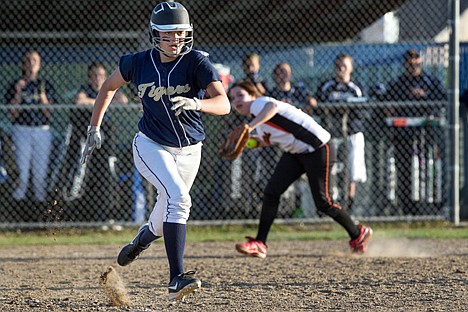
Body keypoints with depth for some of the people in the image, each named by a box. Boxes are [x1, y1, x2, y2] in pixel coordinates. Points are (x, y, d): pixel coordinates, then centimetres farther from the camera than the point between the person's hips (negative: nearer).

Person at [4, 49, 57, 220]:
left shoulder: (46, 86, 9)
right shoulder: (15, 85, 5)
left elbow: (49, 113, 4)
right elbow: (14, 113, -1)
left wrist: (43, 97, -12)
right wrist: (18, 93, -12)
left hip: (42, 131, 2)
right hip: (21, 130, -2)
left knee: (41, 170, 0)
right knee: (22, 169, -8)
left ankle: (39, 204, 4)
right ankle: (19, 201, -5)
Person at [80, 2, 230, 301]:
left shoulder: (197, 63, -17)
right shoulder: (138, 63, -10)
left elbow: (223, 104, -31)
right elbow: (109, 87, 10)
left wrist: (196, 103, -50)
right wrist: (94, 127, 7)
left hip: (188, 151, 2)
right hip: (151, 146, -2)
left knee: (165, 217, 16)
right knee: (178, 198, -27)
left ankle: (141, 240, 54)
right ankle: (176, 279, -30)